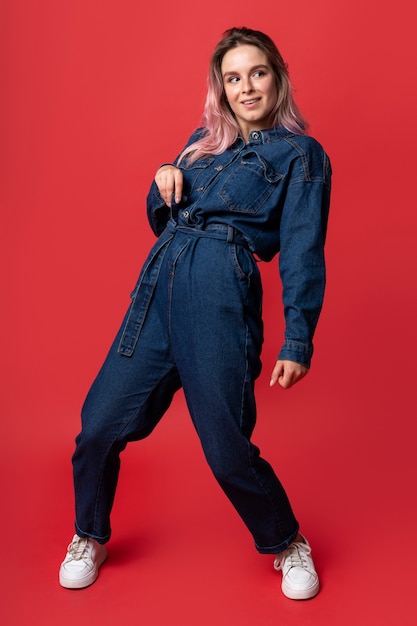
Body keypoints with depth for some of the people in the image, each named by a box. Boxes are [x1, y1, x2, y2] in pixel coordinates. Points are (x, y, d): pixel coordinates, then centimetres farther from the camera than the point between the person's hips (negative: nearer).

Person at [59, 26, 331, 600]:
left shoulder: (300, 154, 6)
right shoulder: (202, 142, 22)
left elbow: (303, 253, -1)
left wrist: (298, 341, -8)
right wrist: (162, 181, 5)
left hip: (221, 294, -5)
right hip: (157, 288, 5)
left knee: (227, 450, -6)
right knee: (100, 425, 2)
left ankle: (287, 544, 23)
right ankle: (90, 538, 28)